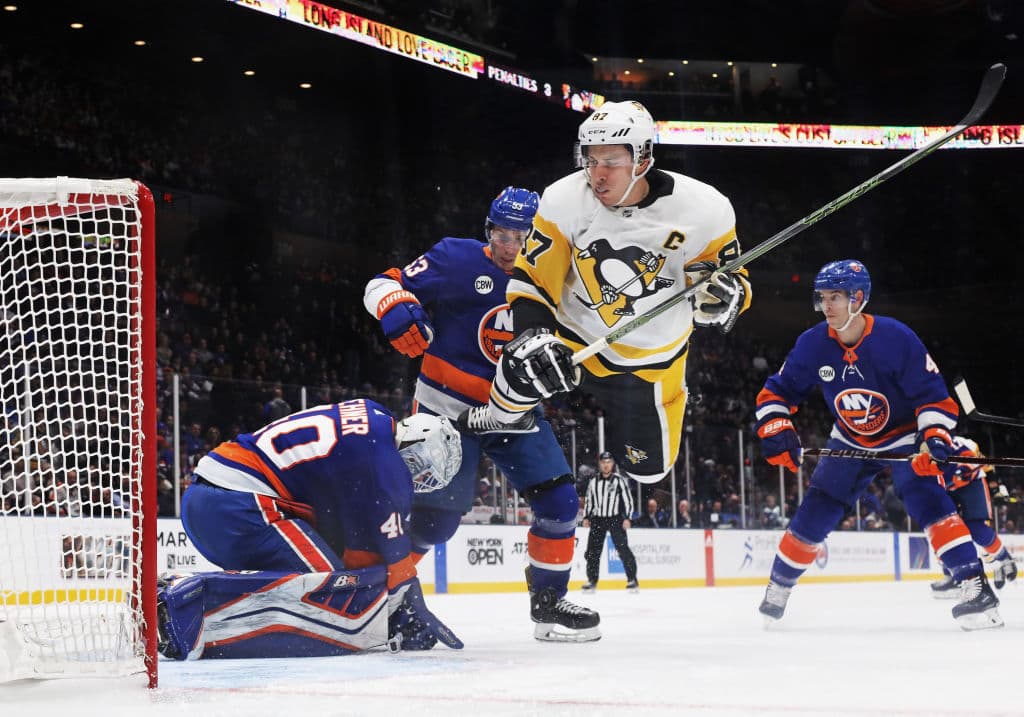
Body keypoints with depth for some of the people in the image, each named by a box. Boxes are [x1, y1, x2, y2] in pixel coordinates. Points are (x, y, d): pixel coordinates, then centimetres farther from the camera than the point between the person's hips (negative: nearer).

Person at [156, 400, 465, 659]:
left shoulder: (371, 415, 20)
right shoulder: (385, 468, -7)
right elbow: (390, 555, -2)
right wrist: (411, 616, 14)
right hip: (239, 506, -10)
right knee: (343, 604, -16)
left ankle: (174, 588, 10)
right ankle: (191, 603, -30)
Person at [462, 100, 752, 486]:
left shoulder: (702, 210, -23)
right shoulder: (564, 201, -21)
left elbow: (730, 275, -9)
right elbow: (532, 276, -13)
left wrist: (725, 296, -33)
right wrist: (533, 332, -30)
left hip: (650, 358, 0)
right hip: (575, 330, 0)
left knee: (646, 467, 8)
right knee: (528, 366, -28)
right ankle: (496, 421, 9)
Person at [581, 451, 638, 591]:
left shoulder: (619, 480, -3)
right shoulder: (593, 482, 9)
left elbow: (628, 500, -4)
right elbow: (588, 501, 16)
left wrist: (627, 518, -12)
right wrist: (586, 517, 7)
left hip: (615, 519, -4)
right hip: (597, 520, 4)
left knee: (623, 549, -8)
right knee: (593, 551, 0)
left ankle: (632, 580, -3)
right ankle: (592, 580, 9)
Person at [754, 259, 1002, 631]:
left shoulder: (897, 338, -26)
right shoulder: (813, 344, -15)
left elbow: (933, 394, -21)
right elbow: (777, 391, -5)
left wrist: (935, 438, -34)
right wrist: (776, 431, -21)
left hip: (903, 437, -4)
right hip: (850, 443, 4)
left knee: (929, 500, -26)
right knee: (813, 515, 1)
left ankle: (974, 586, -27)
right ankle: (778, 589, 20)